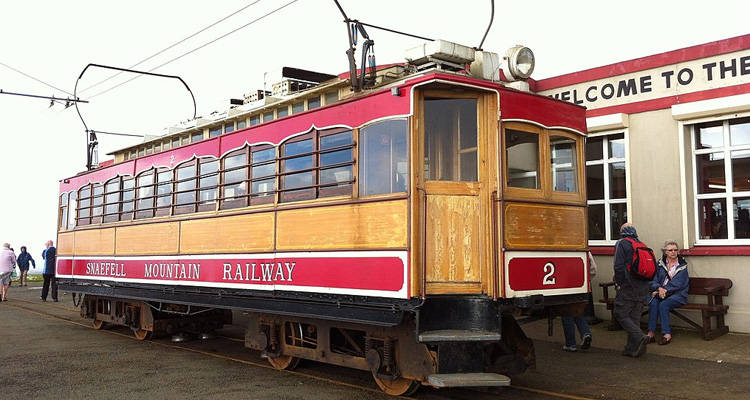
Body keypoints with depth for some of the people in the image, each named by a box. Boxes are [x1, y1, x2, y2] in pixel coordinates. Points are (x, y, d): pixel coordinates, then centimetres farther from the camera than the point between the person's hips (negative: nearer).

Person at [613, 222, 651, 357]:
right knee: (635, 317, 11)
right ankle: (632, 348, 13)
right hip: (643, 288, 7)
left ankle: (640, 337, -17)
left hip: (627, 288, -7)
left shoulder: (621, 244, -8)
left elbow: (618, 266, -15)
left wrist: (619, 284, -5)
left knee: (621, 314, -1)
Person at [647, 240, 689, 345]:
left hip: (677, 294, -3)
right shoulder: (660, 264, 13)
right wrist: (659, 288, -18)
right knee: (654, 303, -29)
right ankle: (651, 333, -31)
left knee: (663, 304, -32)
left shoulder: (682, 265, 4)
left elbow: (677, 284, -7)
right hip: (660, 292, 3)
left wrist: (664, 290, -17)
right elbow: (653, 281, 4)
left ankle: (667, 334, -28)